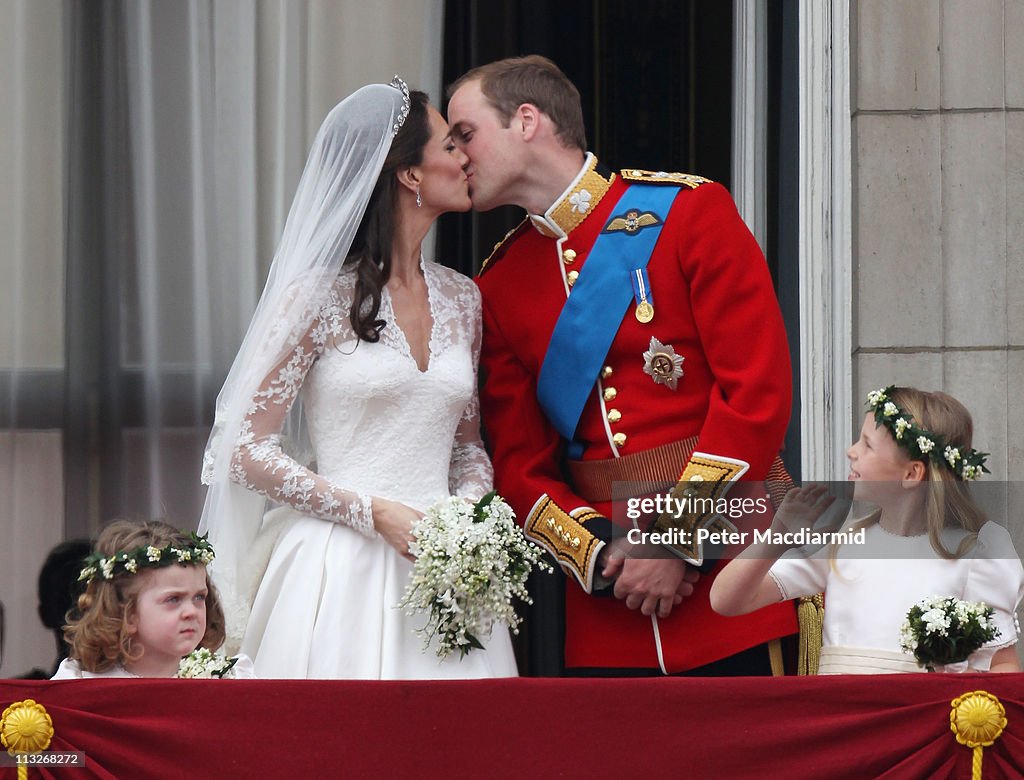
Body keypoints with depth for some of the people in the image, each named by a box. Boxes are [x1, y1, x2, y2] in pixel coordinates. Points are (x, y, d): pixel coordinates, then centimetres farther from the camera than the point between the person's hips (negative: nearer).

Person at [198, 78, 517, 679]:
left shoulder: (461, 299, 13)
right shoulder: (319, 298, -5)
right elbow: (248, 453, -5)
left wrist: (473, 507, -1)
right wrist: (375, 513, -13)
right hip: (343, 573, -5)